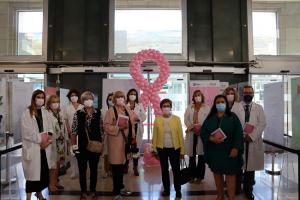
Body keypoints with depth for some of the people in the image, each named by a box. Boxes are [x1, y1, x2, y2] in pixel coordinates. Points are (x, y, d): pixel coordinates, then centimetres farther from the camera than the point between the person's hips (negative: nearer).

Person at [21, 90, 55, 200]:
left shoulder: (44, 111, 10)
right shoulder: (27, 113, -5)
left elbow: (49, 128, 9)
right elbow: (27, 132, -11)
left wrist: (47, 139, -8)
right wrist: (40, 140, -10)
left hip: (44, 147, 5)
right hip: (32, 147, -4)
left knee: (44, 171, 10)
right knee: (32, 172, -1)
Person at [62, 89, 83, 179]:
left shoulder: (82, 107, 1)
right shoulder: (66, 108, 3)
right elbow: (65, 121, 3)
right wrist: (69, 132, -5)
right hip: (71, 133, 0)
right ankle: (74, 171, 16)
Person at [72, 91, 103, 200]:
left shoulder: (98, 113, 1)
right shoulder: (78, 113, -1)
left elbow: (101, 129, 4)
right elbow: (74, 130, 1)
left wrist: (101, 144, 3)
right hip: (81, 146, 0)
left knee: (94, 168, 11)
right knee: (82, 169, 9)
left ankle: (93, 191, 27)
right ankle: (83, 191, 25)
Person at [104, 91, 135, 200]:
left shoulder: (127, 111, 12)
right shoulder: (111, 111, -6)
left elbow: (131, 123, 16)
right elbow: (106, 126, -12)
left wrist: (132, 137, 6)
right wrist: (118, 127, -21)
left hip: (125, 140, 6)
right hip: (115, 141, -6)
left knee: (122, 165, 15)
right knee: (116, 166, -2)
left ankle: (120, 187, 30)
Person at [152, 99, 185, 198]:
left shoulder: (176, 119, -3)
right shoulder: (157, 119, -1)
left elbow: (180, 135, -3)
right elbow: (155, 135, 0)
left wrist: (182, 150, -3)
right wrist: (154, 149, -2)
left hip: (174, 148, -1)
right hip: (162, 148, 1)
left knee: (176, 169, 5)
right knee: (164, 170, 13)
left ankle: (178, 190, 21)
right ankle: (166, 189, 27)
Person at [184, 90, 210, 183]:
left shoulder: (206, 108, 4)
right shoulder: (189, 108, 13)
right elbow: (186, 119, 4)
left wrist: (201, 128, -15)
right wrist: (192, 127, -10)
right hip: (191, 134, 2)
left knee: (201, 155, 3)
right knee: (192, 155, 7)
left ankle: (199, 176, 13)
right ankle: (192, 175, 17)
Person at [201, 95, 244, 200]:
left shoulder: (232, 117, 0)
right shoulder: (210, 118, 6)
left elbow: (238, 133, -5)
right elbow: (203, 132, 3)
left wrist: (236, 148, -14)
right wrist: (211, 138, -16)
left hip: (229, 151, -2)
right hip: (214, 151, 3)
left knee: (230, 175, -1)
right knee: (217, 173, 12)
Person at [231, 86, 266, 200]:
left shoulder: (259, 108, 8)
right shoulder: (235, 107, 5)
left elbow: (262, 124, 0)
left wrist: (251, 136, -12)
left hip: (253, 141, 1)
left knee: (251, 165, 7)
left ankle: (248, 190, 22)